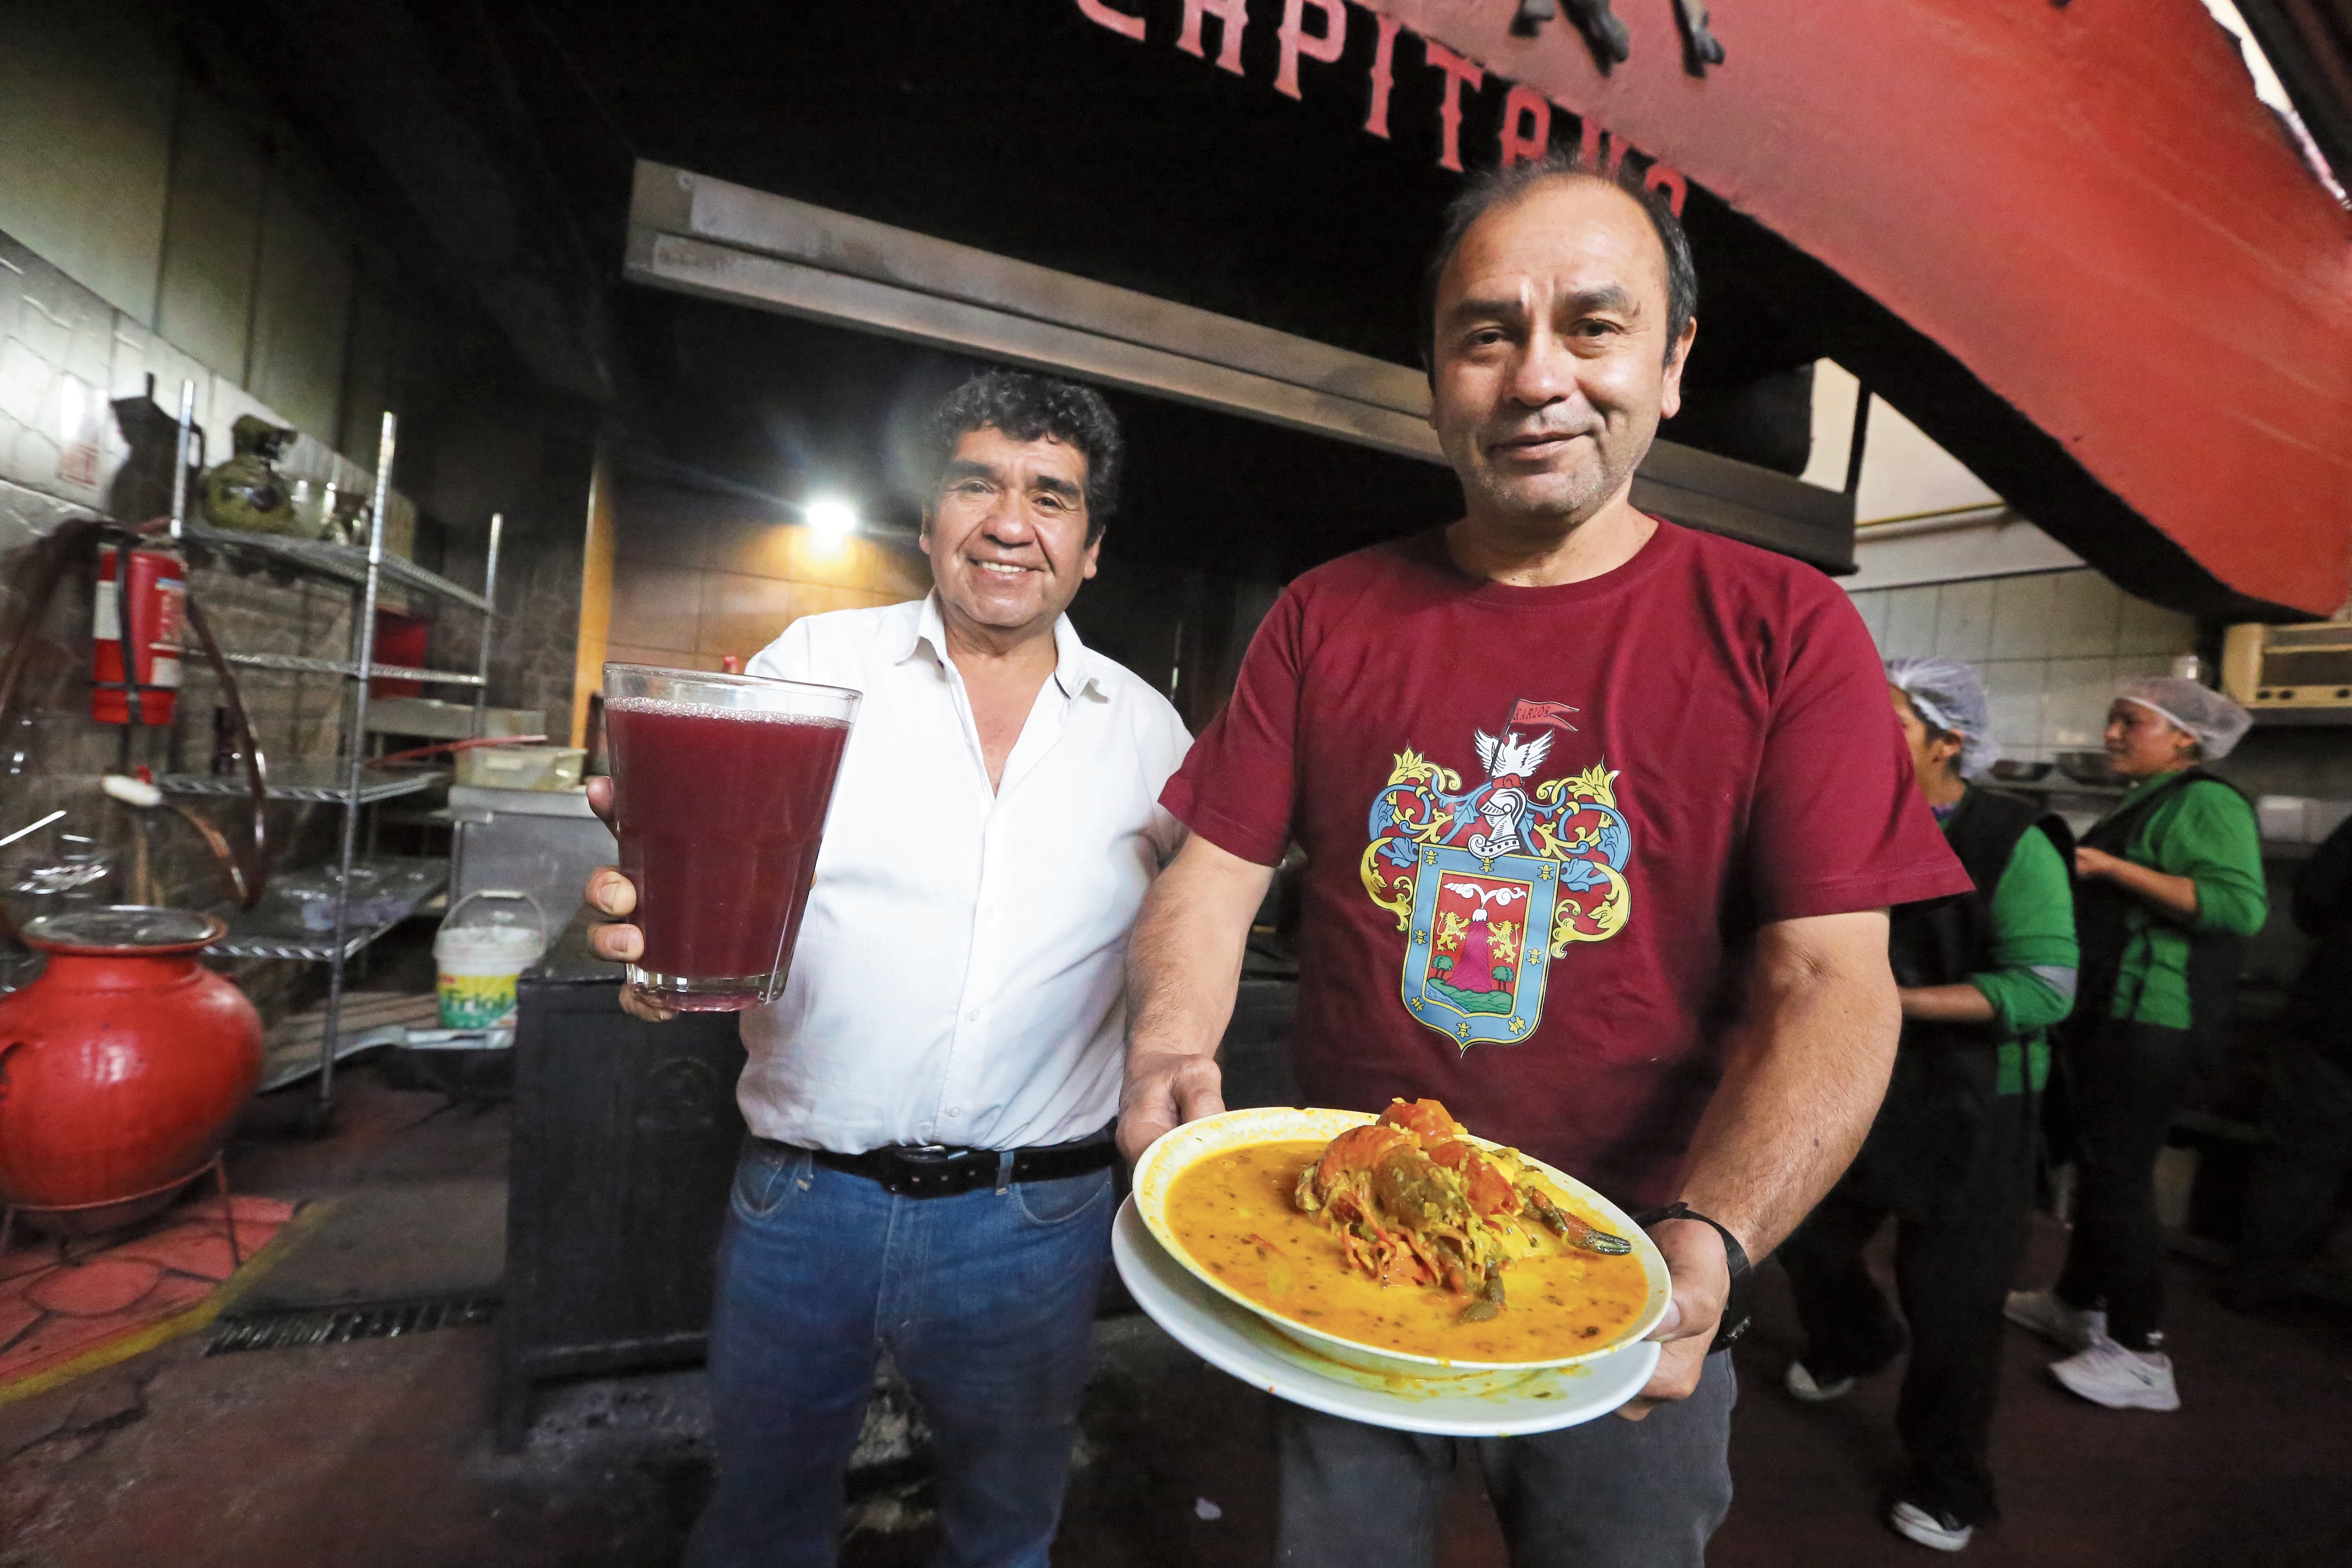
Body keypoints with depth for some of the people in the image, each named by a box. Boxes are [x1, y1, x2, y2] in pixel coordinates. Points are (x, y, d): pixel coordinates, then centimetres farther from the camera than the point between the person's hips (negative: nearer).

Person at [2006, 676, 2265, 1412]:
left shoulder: (2205, 802, -12)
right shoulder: (2143, 802, 17)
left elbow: (2241, 905, -27)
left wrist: (2109, 868, -25)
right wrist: (2074, 872, 15)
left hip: (2147, 1022, -10)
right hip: (2107, 1012, 10)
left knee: (2119, 1177, -6)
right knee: (2095, 1167, 18)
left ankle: (2139, 1355, 4)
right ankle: (2077, 1304, 30)